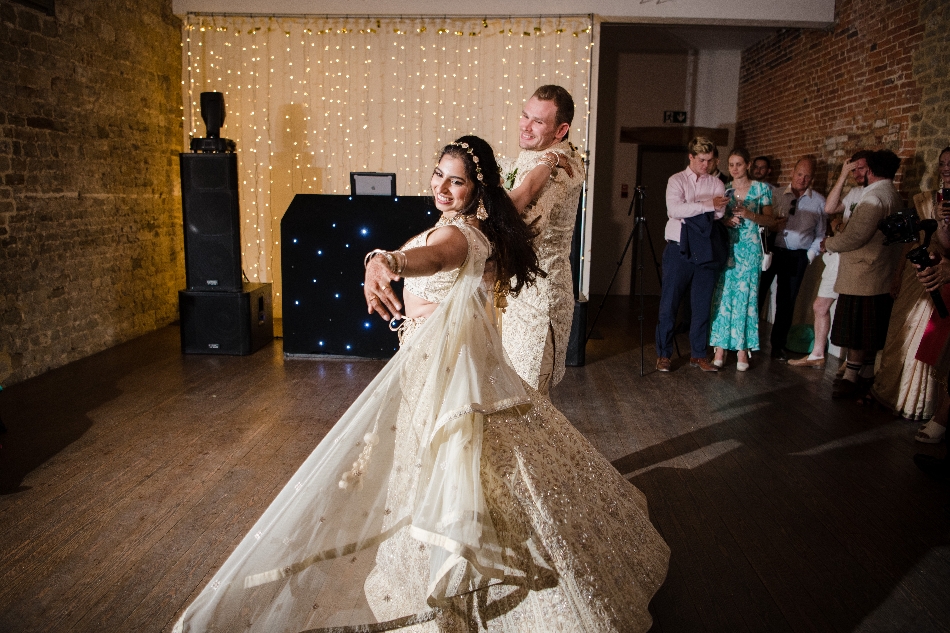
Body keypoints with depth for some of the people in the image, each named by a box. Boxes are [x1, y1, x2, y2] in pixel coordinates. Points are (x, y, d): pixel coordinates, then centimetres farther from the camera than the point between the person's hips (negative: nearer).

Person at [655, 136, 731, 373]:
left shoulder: (716, 183, 11)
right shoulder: (677, 180, 2)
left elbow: (719, 211, -6)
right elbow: (675, 209, -16)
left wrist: (690, 207, -16)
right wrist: (708, 205, -20)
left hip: (706, 251, 3)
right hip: (679, 249, -3)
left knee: (702, 306, 7)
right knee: (669, 303, -1)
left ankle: (698, 354, 19)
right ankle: (663, 354, 10)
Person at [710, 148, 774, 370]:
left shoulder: (761, 189, 4)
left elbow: (768, 219, 3)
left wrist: (749, 215, -14)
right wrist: (725, 219, -9)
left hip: (749, 248, -2)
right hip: (726, 246, 2)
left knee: (746, 296, -3)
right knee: (722, 295, -1)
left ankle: (743, 349, 4)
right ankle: (721, 347, 5)